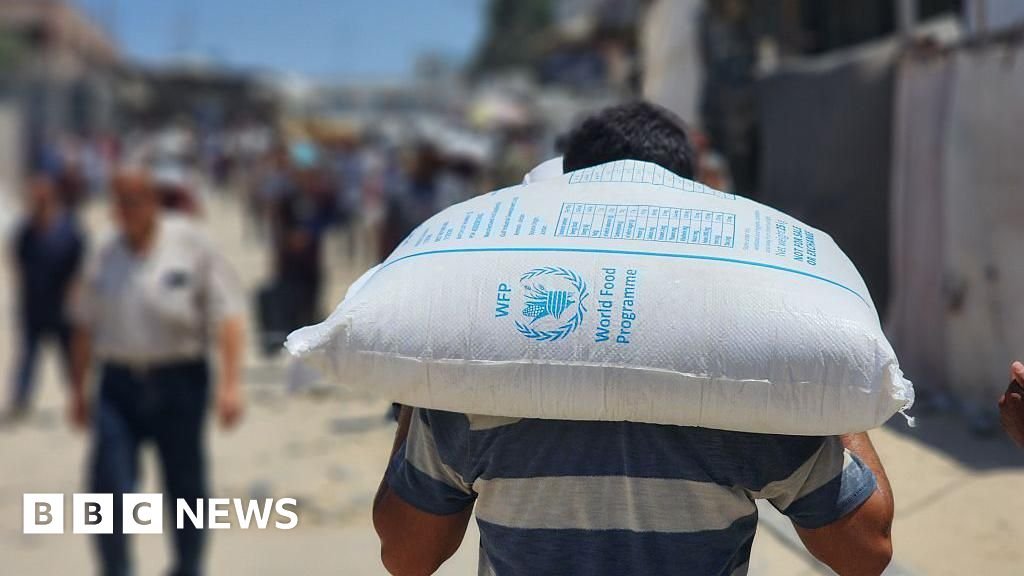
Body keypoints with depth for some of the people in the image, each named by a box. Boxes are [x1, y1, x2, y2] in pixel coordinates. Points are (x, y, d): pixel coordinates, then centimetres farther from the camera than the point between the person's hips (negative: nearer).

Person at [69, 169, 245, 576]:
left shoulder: (190, 245, -3)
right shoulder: (106, 257, 8)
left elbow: (226, 314, -6)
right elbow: (86, 328, 15)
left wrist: (231, 382, -14)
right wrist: (78, 390, 14)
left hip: (179, 382, -2)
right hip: (119, 385, 2)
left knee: (185, 486, 8)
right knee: (109, 487, -7)